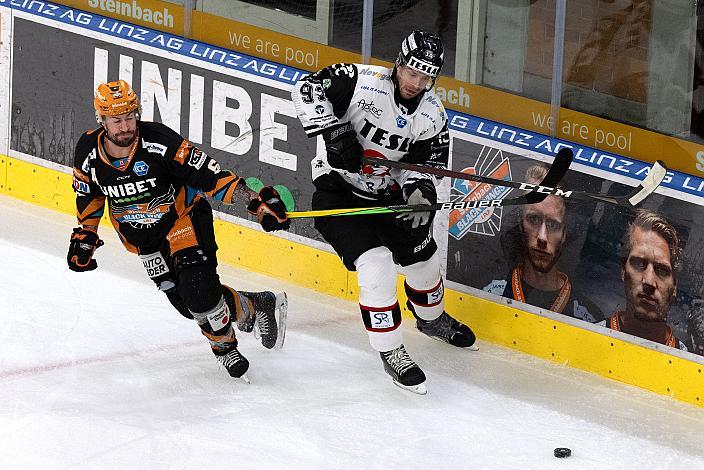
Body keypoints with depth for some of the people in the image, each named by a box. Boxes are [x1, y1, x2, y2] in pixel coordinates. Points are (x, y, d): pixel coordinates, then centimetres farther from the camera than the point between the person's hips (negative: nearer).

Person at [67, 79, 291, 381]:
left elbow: (207, 174, -26)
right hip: (139, 233, 4)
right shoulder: (88, 152, -15)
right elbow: (89, 195, 7)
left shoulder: (160, 142, -28)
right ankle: (254, 308, 21)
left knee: (198, 288, -22)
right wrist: (85, 234, 9)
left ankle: (224, 344, 5)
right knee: (183, 300, -1)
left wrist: (254, 200, -32)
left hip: (183, 215, -4)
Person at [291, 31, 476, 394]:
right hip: (337, 190, -6)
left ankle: (431, 319, 49)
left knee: (424, 261, 15)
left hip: (385, 196, 6)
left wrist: (419, 192, -23)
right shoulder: (362, 81, -22)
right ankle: (390, 352, -4)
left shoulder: (433, 115, -6)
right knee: (376, 265, -21)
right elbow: (307, 89, -23)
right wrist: (334, 130, -33)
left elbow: (426, 164, -2)